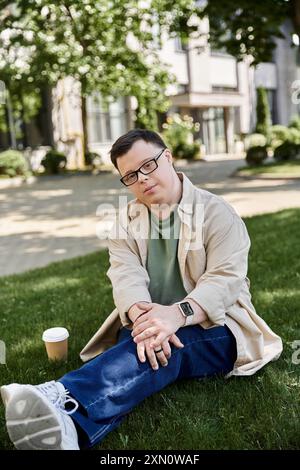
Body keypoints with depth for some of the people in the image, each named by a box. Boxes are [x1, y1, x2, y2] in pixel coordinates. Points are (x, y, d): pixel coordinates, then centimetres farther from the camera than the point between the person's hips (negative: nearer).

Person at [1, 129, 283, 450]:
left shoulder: (217, 213, -2)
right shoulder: (127, 219, 10)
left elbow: (225, 279, -15)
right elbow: (126, 274, -8)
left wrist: (177, 314, -35)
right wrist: (143, 316, -31)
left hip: (212, 327, -3)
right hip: (148, 323, 4)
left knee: (158, 349, -35)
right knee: (142, 348, -33)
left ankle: (67, 404, -58)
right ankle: (64, 425, -56)